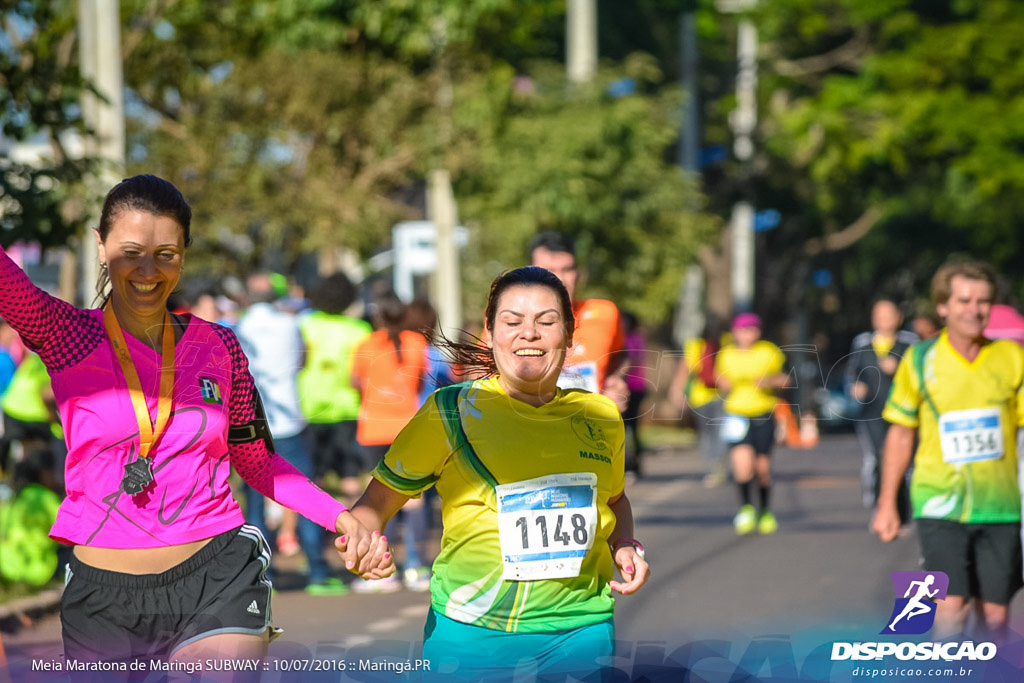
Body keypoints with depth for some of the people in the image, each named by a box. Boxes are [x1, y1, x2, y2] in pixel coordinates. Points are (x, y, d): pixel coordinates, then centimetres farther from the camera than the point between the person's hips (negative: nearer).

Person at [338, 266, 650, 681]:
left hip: (580, 632, 3)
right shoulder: (450, 412, -1)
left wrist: (625, 546, 8)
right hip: (472, 638, -3)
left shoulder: (600, 416, 9)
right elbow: (379, 500, 3)